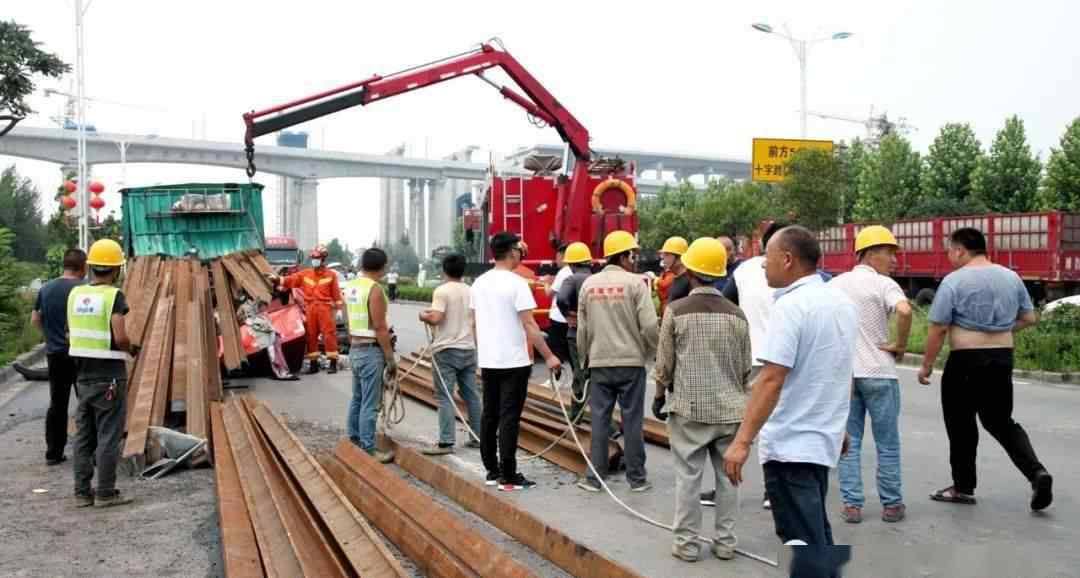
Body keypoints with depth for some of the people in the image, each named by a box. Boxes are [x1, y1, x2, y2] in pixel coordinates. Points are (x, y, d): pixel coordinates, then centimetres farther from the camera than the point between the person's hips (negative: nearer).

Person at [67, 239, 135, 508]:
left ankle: (82, 492, 18)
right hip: (109, 375, -6)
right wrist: (129, 347, -1)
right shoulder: (113, 296, -14)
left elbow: (70, 336, 11)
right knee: (109, 436, 1)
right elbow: (120, 338, -22)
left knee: (84, 435, 13)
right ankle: (105, 493, 6)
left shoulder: (75, 294, 5)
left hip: (83, 374, 6)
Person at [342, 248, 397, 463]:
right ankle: (368, 450, -1)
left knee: (357, 398, 18)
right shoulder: (374, 289, -17)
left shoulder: (350, 286, 9)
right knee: (370, 403, -4)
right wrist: (391, 359, -13)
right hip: (371, 350, -9)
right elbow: (380, 328, -18)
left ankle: (354, 441, 26)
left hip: (355, 348, 9)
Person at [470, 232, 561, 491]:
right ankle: (508, 477, 0)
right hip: (514, 362, -7)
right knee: (509, 418, -4)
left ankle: (492, 471, 21)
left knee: (489, 416, 12)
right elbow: (529, 325, -17)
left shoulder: (479, 283, 7)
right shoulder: (517, 283, -15)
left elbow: (474, 323, 13)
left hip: (487, 361, 7)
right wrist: (549, 356, -12)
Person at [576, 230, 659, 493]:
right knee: (632, 421, 5)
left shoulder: (589, 284, 4)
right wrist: (648, 352, 5)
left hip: (599, 363, 3)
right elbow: (649, 325, -13)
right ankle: (637, 478, 13)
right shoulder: (635, 283, -8)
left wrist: (585, 358, 19)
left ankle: (595, 478, 12)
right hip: (631, 362, -3)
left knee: (599, 420, 8)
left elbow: (582, 328, 8)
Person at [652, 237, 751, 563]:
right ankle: (725, 542, 18)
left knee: (688, 477, 5)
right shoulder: (736, 315, 1)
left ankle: (687, 543, 11)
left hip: (689, 408, -3)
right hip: (729, 409, 3)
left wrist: (660, 396, 12)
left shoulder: (676, 311, -8)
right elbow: (745, 367, 7)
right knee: (727, 477, 11)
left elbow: (664, 363, -3)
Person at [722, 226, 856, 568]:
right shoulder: (842, 303, 9)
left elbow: (771, 380, -25)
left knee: (803, 541, -1)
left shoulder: (791, 305, -18)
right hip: (823, 439, 9)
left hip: (791, 444, -9)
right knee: (816, 532, 22)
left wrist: (742, 441, -25)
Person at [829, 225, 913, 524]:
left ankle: (851, 505, 11)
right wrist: (900, 345, -14)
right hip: (878, 373, -4)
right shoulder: (883, 284, -9)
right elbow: (904, 310, -28)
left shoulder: (835, 284, 7)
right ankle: (892, 505, 17)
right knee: (887, 444, 9)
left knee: (848, 443, 10)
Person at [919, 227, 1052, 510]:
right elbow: (1029, 318, 13)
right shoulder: (1011, 277, 7)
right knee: (1001, 421, 18)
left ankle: (963, 487, 17)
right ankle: (1036, 472, 0)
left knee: (961, 423, 8)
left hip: (966, 361, -6)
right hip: (1003, 359, 6)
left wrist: (926, 366, -5)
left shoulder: (954, 280, -12)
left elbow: (938, 329, -13)